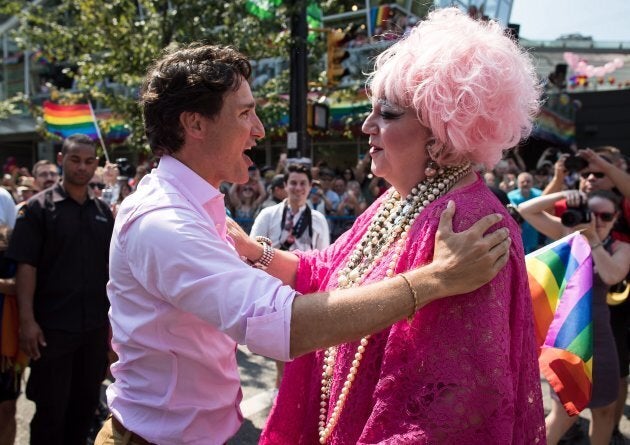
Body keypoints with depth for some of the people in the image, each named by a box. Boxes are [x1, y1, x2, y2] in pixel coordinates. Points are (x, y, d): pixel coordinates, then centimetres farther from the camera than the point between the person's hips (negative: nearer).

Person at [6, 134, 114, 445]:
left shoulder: (103, 211, 8)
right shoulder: (39, 207, -5)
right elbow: (26, 266, -11)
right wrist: (27, 320, -17)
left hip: (96, 325, 4)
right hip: (53, 326, -4)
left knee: (86, 402, 16)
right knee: (50, 409, 7)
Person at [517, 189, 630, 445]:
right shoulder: (567, 233, -1)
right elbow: (526, 210, -8)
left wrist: (592, 238, -24)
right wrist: (563, 195, -18)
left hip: (597, 335, 3)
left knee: (605, 409, 16)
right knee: (565, 413, 0)